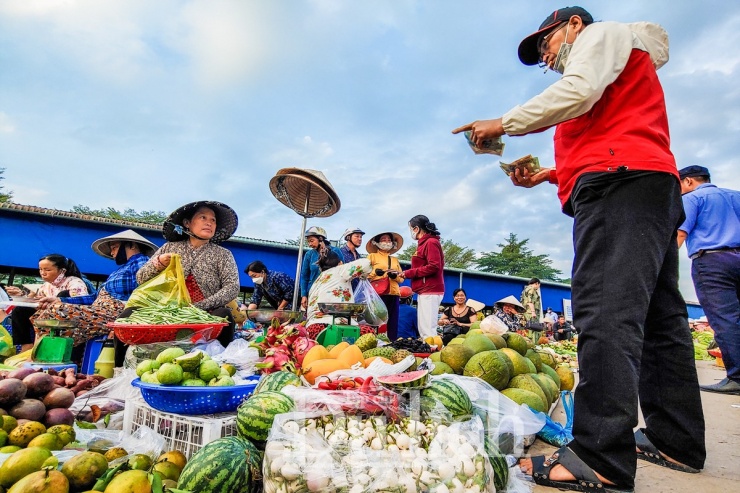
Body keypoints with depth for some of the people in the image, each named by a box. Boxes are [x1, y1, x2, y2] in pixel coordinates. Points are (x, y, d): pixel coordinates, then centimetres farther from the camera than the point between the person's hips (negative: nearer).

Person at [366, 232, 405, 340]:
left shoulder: (395, 260, 24)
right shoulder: (372, 256, 10)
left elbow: (401, 278, 18)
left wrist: (395, 276, -3)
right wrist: (375, 272, -17)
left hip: (393, 293, 5)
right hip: (378, 292, -4)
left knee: (393, 321, 2)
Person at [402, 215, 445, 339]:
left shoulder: (431, 242, -10)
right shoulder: (424, 243, 16)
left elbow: (434, 267, -19)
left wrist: (409, 273, -14)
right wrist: (407, 273, 8)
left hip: (430, 291, -10)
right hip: (425, 291, 10)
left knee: (428, 330, -10)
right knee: (424, 329, 12)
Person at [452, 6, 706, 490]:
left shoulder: (603, 33, 11)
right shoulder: (608, 73, 37)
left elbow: (578, 90, -10)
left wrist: (504, 123, -3)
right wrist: (548, 175, 23)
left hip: (621, 185, -10)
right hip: (653, 187, 11)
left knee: (605, 312, -21)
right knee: (658, 316, 5)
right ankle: (677, 442, 10)